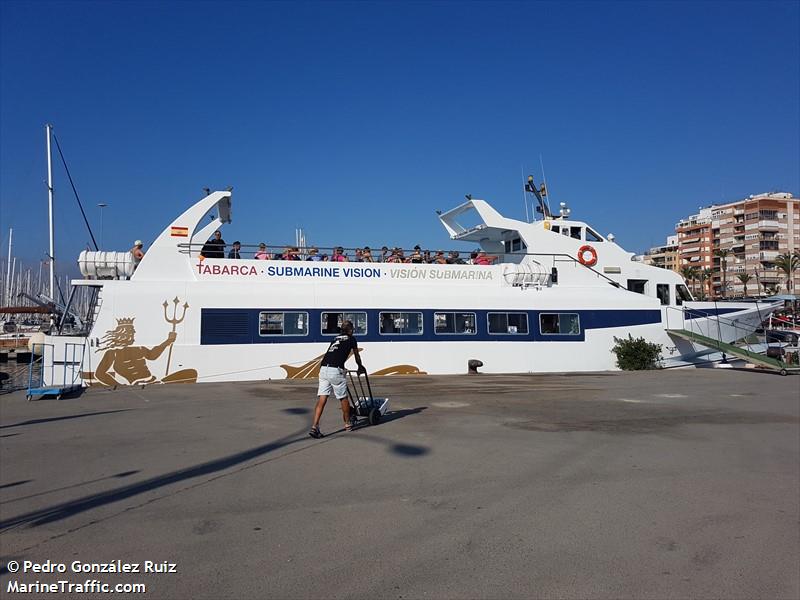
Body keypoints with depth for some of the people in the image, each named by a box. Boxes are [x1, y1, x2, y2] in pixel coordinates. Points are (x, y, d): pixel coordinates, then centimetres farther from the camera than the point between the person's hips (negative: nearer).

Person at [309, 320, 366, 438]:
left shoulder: (336, 338, 28)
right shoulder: (351, 339, 13)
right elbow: (357, 356, 28)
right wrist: (361, 367, 47)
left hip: (323, 369, 5)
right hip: (336, 370, -5)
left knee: (322, 398, 1)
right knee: (343, 398, 11)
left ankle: (314, 427, -8)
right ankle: (348, 424, 25)